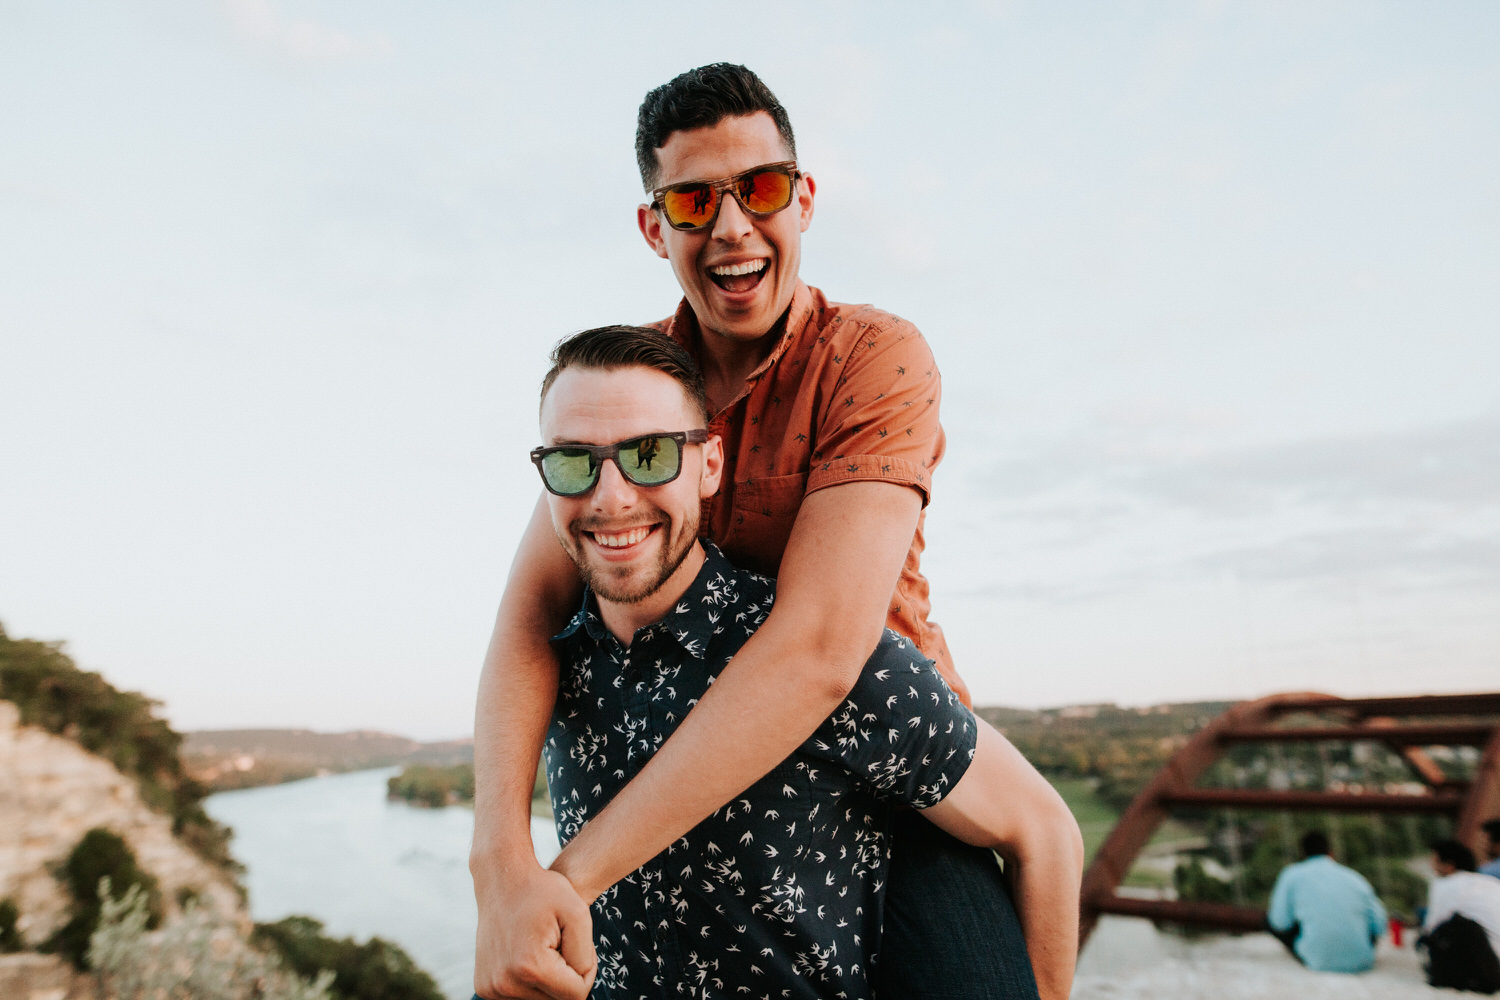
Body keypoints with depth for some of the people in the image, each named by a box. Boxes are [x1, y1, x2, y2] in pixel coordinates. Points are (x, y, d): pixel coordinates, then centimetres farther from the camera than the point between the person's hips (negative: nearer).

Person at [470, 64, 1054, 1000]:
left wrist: (571, 873, -31)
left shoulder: (876, 358, -20)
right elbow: (529, 619, -15)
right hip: (699, 764, 4)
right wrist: (502, 864, -32)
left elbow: (819, 651, -31)